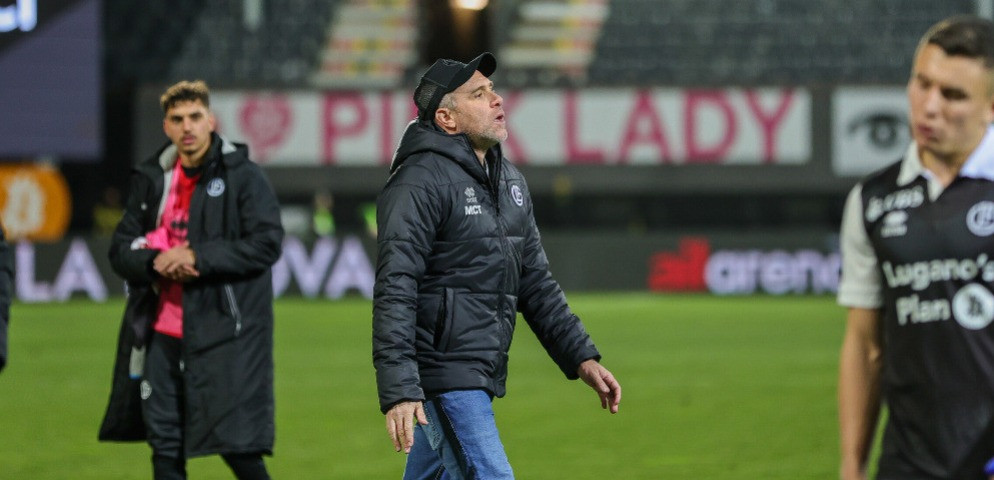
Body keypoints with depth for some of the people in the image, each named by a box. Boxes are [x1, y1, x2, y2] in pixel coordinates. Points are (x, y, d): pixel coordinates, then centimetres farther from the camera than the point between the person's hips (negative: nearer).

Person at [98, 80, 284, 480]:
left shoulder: (243, 176, -4)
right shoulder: (151, 179, 12)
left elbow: (267, 244, -13)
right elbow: (121, 249, 12)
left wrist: (197, 257, -19)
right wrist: (156, 262, -11)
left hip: (223, 334, -5)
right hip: (162, 334, 5)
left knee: (236, 444, -8)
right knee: (164, 448, 8)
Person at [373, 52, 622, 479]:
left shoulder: (509, 181, 16)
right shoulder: (420, 182, -13)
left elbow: (535, 283, 22)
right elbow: (394, 293, -19)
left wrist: (581, 358, 14)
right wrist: (399, 391, -27)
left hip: (482, 377, 9)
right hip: (441, 376, -9)